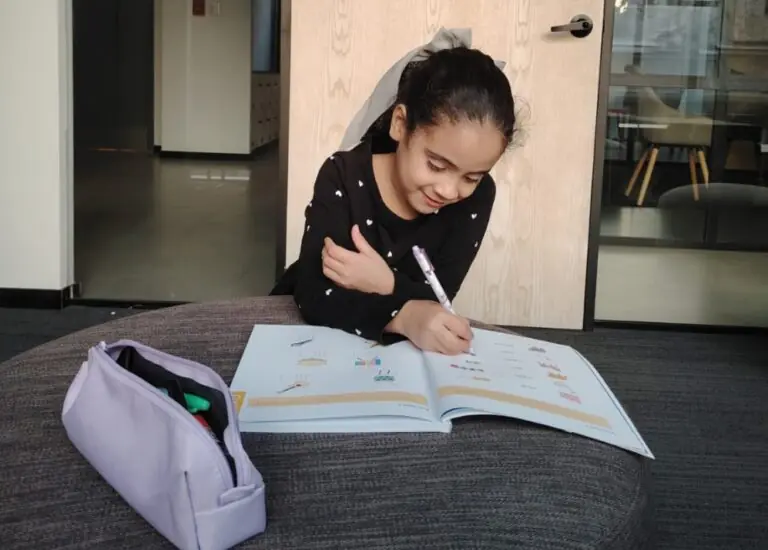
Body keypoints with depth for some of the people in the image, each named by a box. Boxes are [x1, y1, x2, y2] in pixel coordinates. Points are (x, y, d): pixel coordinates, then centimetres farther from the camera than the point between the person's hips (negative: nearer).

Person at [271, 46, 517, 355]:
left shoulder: (477, 197, -11)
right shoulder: (343, 178, -19)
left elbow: (435, 302, -14)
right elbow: (314, 295, -28)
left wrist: (386, 285, -33)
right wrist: (404, 317, -41)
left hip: (392, 350, 2)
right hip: (308, 333, -1)